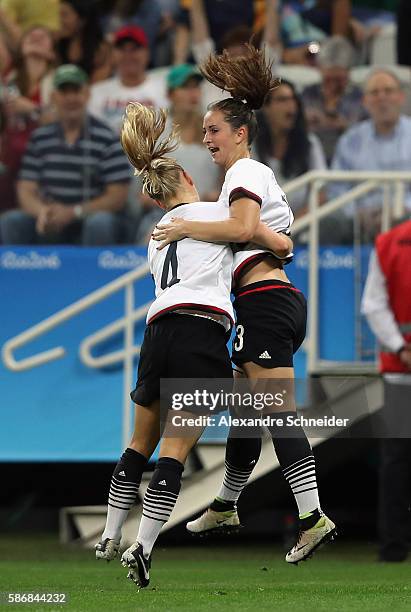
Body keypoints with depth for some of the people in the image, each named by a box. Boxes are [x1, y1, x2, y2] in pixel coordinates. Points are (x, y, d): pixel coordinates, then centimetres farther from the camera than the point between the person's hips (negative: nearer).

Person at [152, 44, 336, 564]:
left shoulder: (244, 173, -7)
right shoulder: (256, 174, 23)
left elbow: (242, 228, -25)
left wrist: (186, 227, -17)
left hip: (264, 300, -10)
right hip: (276, 301, 10)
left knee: (277, 411, -16)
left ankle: (313, 516, -23)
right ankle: (226, 505, 31)